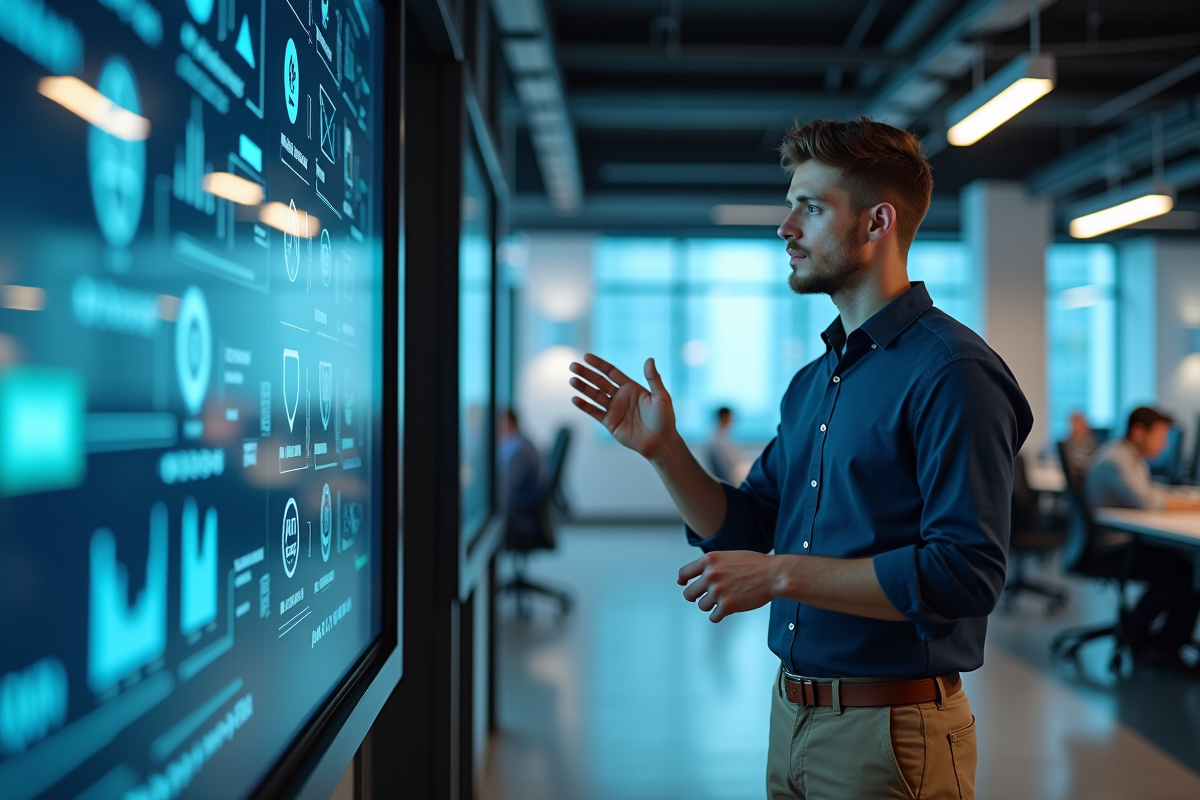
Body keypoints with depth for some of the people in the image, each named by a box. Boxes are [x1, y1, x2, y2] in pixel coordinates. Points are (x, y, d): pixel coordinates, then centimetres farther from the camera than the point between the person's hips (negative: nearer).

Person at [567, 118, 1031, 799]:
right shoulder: (811, 382, 11)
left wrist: (782, 574, -22)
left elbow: (967, 573, -24)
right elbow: (742, 532, 12)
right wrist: (664, 448, -2)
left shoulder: (952, 371, -16)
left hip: (892, 736, -8)